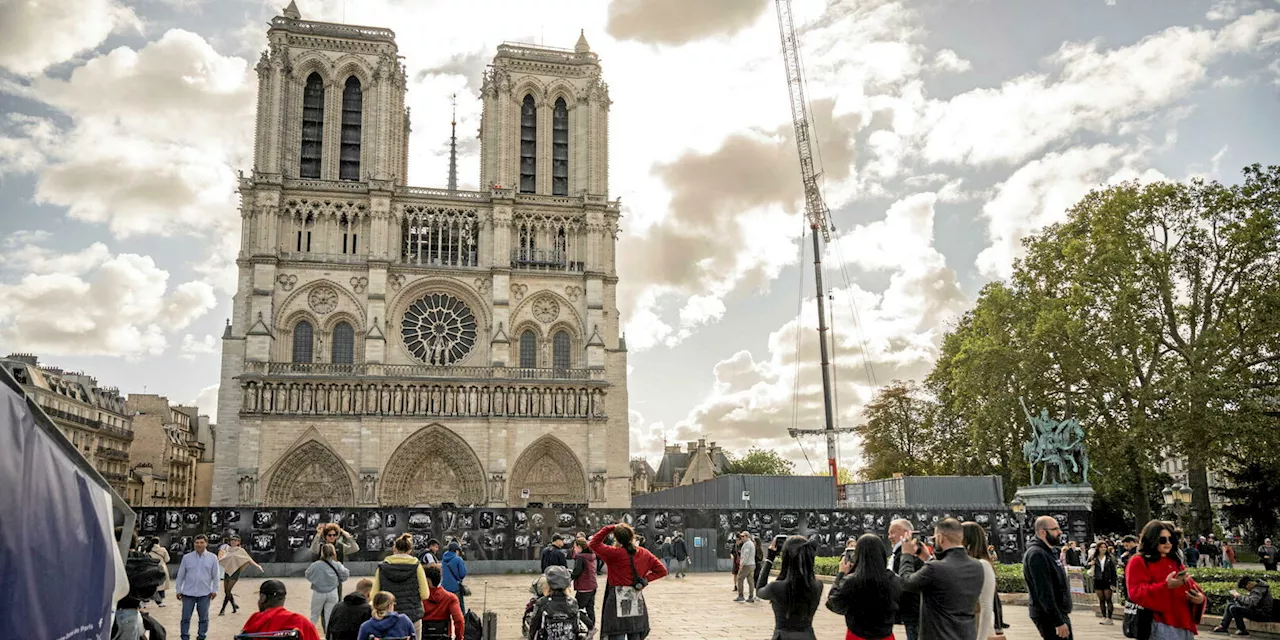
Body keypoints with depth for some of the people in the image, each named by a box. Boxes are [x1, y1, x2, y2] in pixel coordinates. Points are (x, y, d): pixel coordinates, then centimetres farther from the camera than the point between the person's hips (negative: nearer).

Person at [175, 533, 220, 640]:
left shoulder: (212, 558, 2)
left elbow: (215, 576, 5)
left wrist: (214, 590, 1)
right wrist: (178, 590, 6)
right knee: (185, 618, 2)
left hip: (205, 593, 0)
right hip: (188, 593, 0)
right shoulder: (187, 557, 2)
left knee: (204, 618, 8)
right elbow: (180, 575, 7)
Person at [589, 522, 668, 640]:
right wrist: (645, 579, 3)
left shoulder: (614, 553, -12)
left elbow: (594, 544, -4)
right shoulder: (644, 553, 4)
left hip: (619, 601, -5)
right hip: (637, 602, 5)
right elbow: (662, 570, 8)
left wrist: (608, 528, -4)